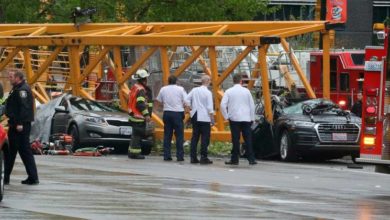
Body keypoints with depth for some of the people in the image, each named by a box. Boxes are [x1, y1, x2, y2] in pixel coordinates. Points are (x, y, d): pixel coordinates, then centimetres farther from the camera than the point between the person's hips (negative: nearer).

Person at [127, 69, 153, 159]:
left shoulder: (134, 88, 15)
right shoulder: (141, 90, -16)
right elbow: (141, 103, -25)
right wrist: (146, 115, -25)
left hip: (133, 114, 10)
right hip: (139, 117, -10)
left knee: (135, 134, 17)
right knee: (137, 135, -6)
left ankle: (131, 152, 21)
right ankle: (135, 153, -5)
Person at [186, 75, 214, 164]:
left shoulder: (194, 90, 4)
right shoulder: (207, 92, -11)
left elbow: (187, 99, 6)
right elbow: (210, 107, -13)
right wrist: (212, 117, -5)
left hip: (195, 116, 6)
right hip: (204, 117, -6)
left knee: (195, 137, 10)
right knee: (205, 137, -1)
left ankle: (193, 157, 10)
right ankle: (203, 158, -3)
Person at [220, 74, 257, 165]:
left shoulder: (229, 92, -2)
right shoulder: (246, 91, 3)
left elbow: (223, 105, -9)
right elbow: (252, 105, 7)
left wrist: (226, 116, 2)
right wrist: (252, 118, 14)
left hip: (234, 118, -1)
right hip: (246, 119, 1)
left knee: (235, 140, 1)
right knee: (248, 139, 3)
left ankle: (234, 159, 2)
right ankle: (251, 159, 0)